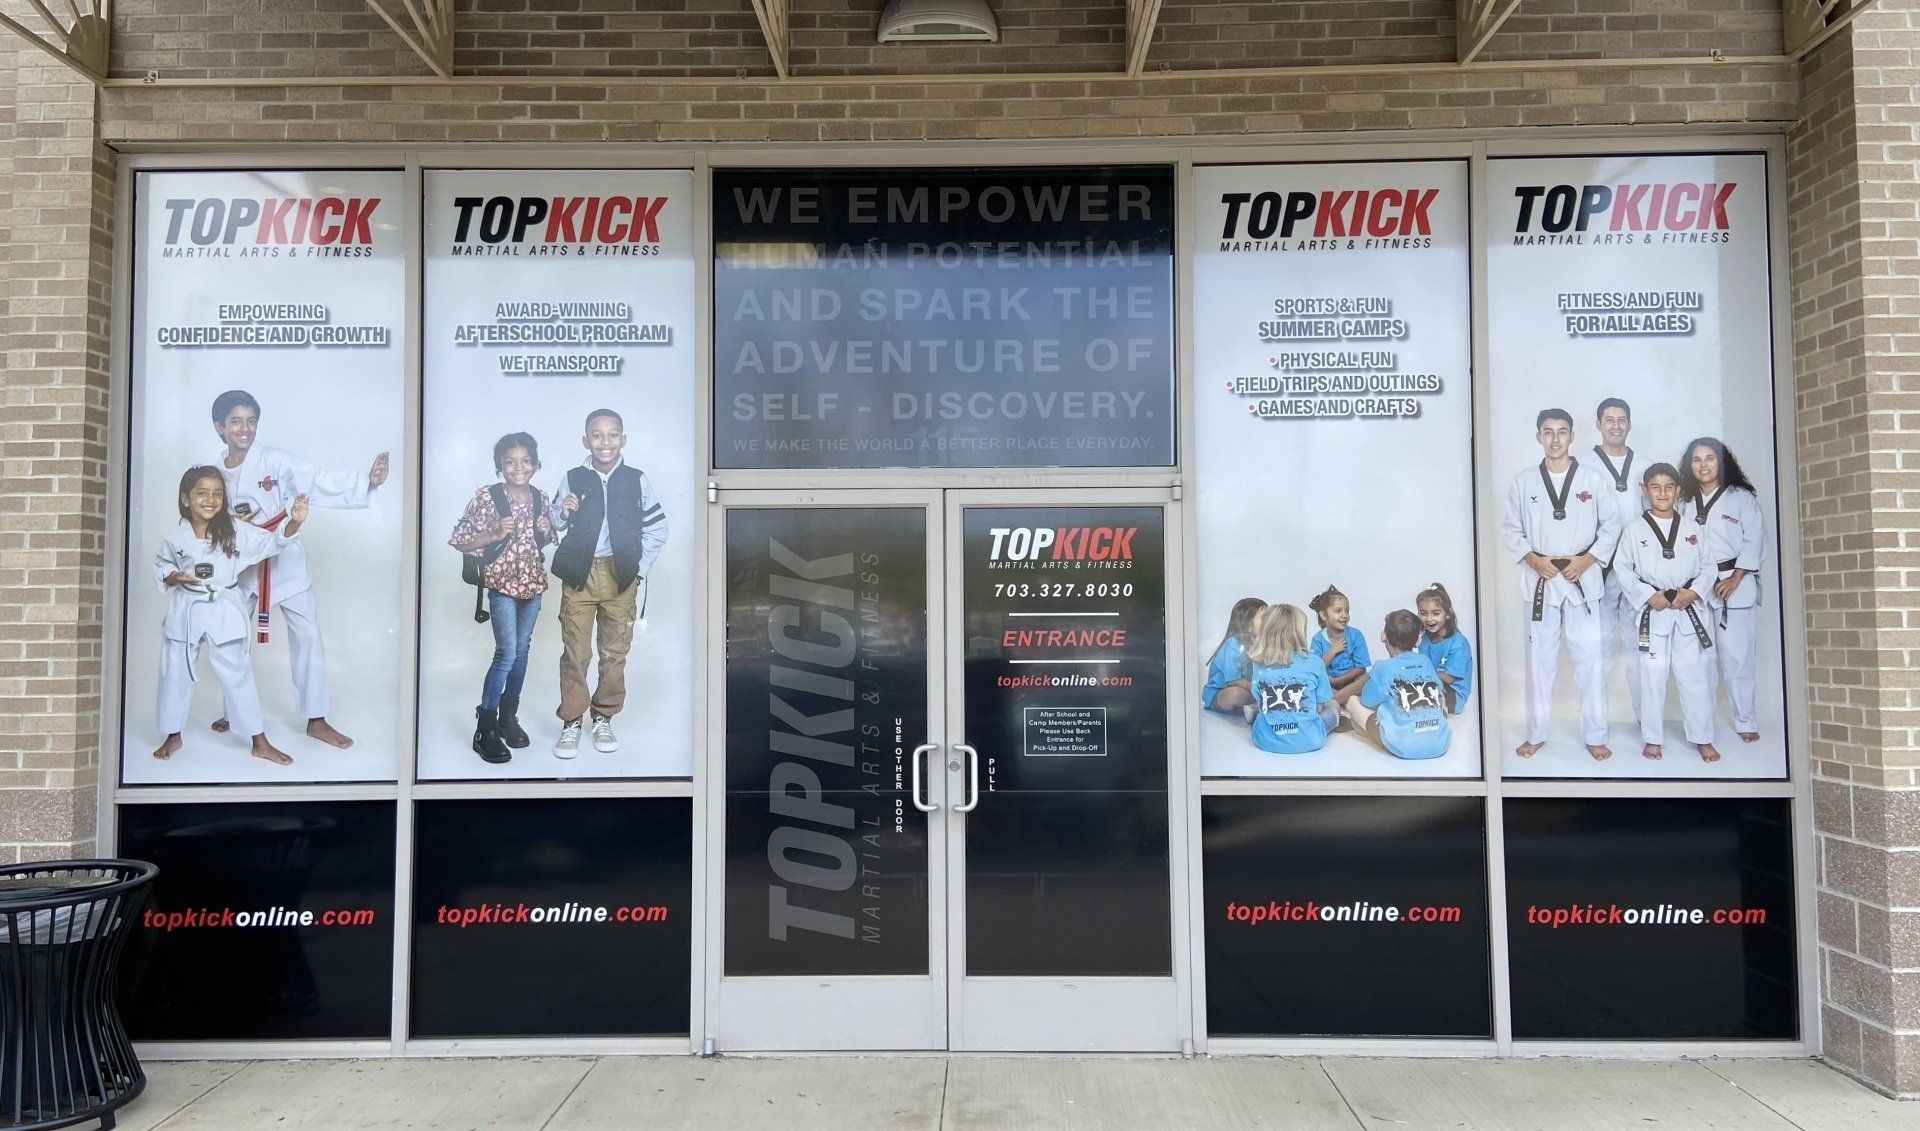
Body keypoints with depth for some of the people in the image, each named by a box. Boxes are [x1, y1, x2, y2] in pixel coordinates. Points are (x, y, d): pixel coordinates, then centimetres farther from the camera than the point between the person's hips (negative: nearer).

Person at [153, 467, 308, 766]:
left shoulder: (236, 531, -7)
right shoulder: (176, 537, -4)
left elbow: (271, 542, -12)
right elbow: (160, 564, 11)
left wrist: (293, 522, -30)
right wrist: (173, 577, -11)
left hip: (224, 611, -1)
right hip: (186, 611, 1)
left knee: (238, 675, 3)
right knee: (176, 674, 13)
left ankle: (260, 742, 11)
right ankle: (173, 736, 34)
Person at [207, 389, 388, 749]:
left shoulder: (275, 461, -12)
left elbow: (320, 480, -25)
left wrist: (367, 480, -42)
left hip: (284, 560, -3)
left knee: (307, 634, -6)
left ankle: (316, 720, 1)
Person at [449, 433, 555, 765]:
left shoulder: (540, 497, 5)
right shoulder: (486, 497, -10)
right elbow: (459, 541, -8)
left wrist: (546, 532, -4)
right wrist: (496, 534, -20)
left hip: (533, 583, 5)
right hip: (502, 584, -5)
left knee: (521, 652, 12)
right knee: (506, 654, -9)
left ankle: (509, 717, 26)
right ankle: (485, 729, 0)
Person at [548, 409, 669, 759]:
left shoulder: (636, 480, 0)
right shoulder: (573, 478, 1)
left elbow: (657, 527, 5)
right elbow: (555, 525, 10)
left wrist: (639, 567, 0)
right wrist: (562, 512, -12)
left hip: (621, 576, 1)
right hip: (579, 574, 0)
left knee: (615, 651, 9)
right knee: (574, 651, 0)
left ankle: (604, 718, 22)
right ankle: (571, 721, 10)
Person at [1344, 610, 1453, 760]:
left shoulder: (1382, 668, 0)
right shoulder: (1427, 662, 11)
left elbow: (1367, 703, 11)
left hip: (1403, 748, -3)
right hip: (1440, 745, 3)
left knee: (1352, 702, 12)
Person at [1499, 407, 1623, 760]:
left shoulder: (1592, 479, 1)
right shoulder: (1524, 481, 3)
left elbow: (1610, 525, 4)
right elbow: (1510, 529, 6)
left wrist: (1587, 559, -8)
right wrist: (1532, 559, -8)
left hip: (1583, 578, -1)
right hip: (1540, 578, 1)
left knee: (1590, 658, 1)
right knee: (1540, 658, 8)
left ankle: (1595, 736, 13)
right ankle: (1536, 734, 19)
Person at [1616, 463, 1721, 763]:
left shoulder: (1693, 530, 6)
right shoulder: (1634, 530, 0)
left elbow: (1708, 566, 7)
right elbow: (1622, 568, -1)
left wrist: (1693, 592, -11)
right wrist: (1649, 596, -12)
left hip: (1690, 611, 1)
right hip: (1652, 611, -1)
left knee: (1696, 675, 5)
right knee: (1652, 676, 3)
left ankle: (1702, 738, 17)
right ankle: (1652, 739, 15)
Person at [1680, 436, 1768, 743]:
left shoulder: (1742, 498, 4)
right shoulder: (1685, 502, 13)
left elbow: (1754, 542, -2)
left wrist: (1734, 580, -11)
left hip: (1735, 586, -2)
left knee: (1736, 657, -5)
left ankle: (1745, 721, 6)